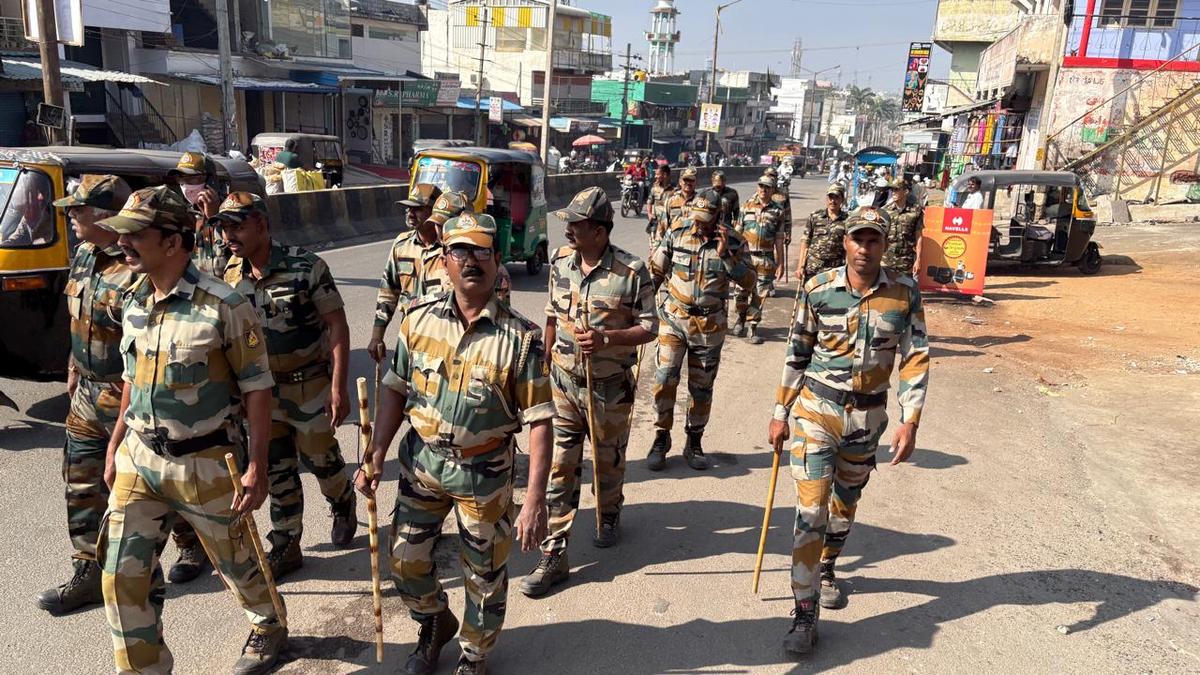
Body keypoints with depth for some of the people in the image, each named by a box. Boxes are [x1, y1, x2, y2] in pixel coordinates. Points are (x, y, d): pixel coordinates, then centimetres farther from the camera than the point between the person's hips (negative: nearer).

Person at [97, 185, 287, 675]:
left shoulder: (222, 306, -18)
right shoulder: (133, 303, 3)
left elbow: (257, 387, -14)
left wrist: (257, 466, -17)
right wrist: (116, 443, 17)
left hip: (204, 463, -5)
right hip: (138, 460, 6)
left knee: (234, 560, 14)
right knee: (122, 576, 5)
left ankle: (269, 628, 43)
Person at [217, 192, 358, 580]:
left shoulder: (305, 267, -18)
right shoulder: (232, 275, -1)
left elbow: (337, 325, -16)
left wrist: (338, 387, -21)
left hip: (310, 384, -5)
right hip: (263, 388, 5)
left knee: (319, 456, 10)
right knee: (276, 469, 10)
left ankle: (343, 505, 42)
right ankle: (285, 547, 23)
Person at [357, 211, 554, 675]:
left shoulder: (520, 337, -17)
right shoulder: (419, 318, -6)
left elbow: (538, 420, -17)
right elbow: (396, 390, 3)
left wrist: (536, 498, -21)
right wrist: (375, 456, -3)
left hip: (484, 473, -3)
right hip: (421, 462, 3)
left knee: (484, 575, 13)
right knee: (405, 559, 17)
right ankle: (435, 624, 48)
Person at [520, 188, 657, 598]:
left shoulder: (631, 271, -15)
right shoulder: (560, 262, -1)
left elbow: (649, 328, -9)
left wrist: (606, 338, -24)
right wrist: (545, 362, 13)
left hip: (609, 387, -3)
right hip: (563, 383, 3)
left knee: (608, 462, 17)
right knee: (558, 468, 2)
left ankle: (609, 517, 46)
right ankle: (553, 555, 9)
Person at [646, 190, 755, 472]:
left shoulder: (733, 241, -6)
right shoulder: (676, 235, -5)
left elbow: (748, 282, -11)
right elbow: (655, 272, 5)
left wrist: (724, 255, -21)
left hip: (710, 325, 0)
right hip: (674, 318, 0)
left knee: (702, 387, 10)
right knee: (664, 379, -7)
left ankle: (694, 443, 26)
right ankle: (661, 439, 11)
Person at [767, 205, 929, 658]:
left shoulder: (905, 293, -5)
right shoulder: (818, 289, -8)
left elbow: (915, 359, -2)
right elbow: (797, 354, 0)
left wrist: (909, 422, -10)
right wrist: (780, 413, 1)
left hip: (868, 416, 3)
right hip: (817, 410, -2)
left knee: (846, 502, 20)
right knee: (811, 510, -7)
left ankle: (825, 569, 45)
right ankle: (805, 615, 1)